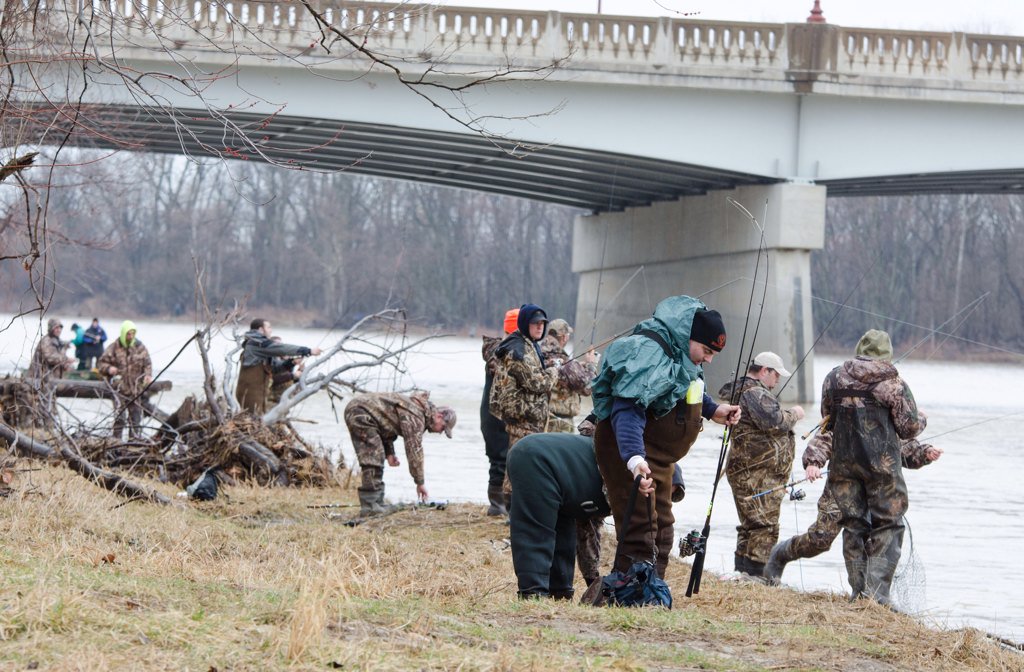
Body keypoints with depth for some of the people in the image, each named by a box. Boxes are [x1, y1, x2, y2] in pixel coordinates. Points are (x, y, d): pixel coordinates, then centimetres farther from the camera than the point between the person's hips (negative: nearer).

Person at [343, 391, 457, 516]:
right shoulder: (416, 416, -16)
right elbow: (414, 449, -16)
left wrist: (389, 453, 11)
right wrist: (420, 482, -10)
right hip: (360, 413, -11)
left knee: (376, 461, 12)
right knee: (373, 463, -14)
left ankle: (377, 504, 12)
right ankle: (369, 506, -16)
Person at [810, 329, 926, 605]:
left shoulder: (834, 378, 6)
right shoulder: (893, 383, -6)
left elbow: (827, 423, 15)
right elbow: (909, 427, -2)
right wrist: (922, 419, 19)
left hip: (843, 464, 4)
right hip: (883, 465, -4)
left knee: (853, 526, 11)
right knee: (888, 526, 1)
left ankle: (859, 592, 12)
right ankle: (877, 591, -10)